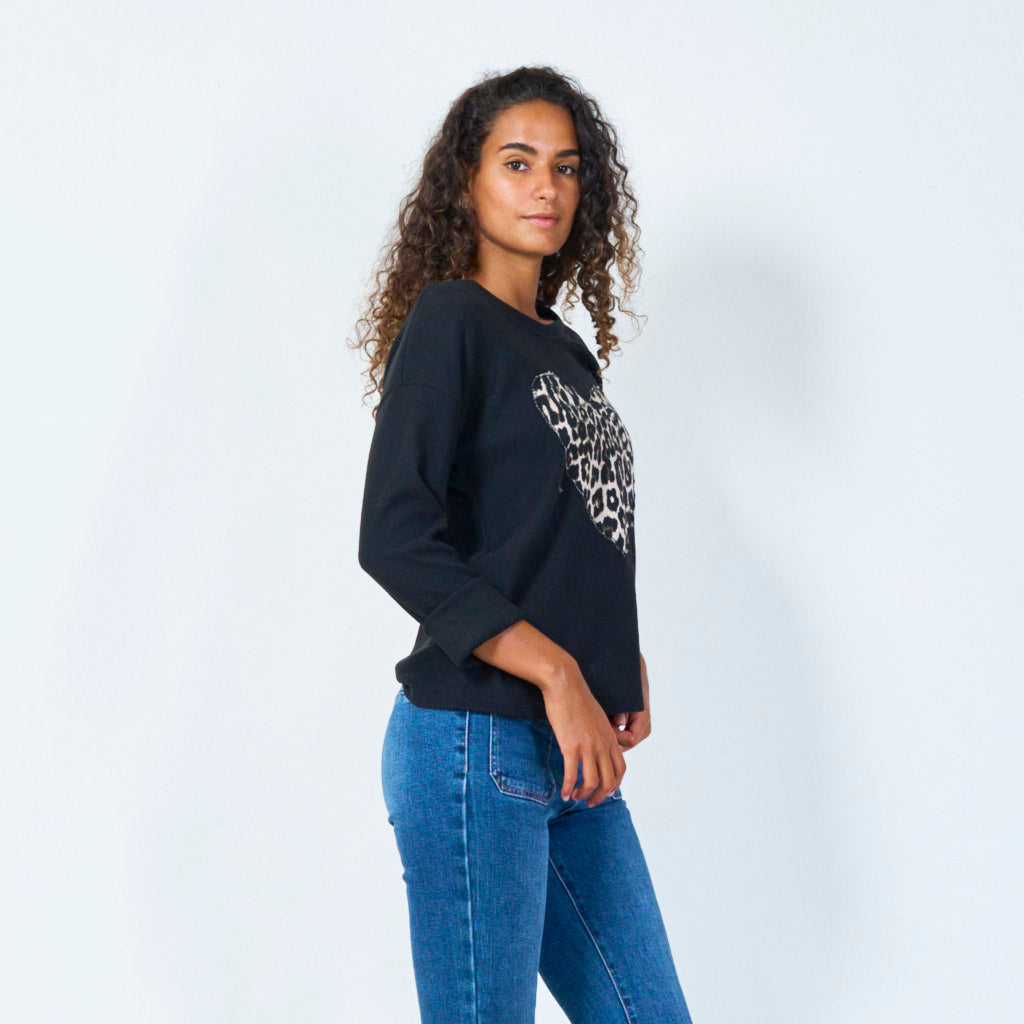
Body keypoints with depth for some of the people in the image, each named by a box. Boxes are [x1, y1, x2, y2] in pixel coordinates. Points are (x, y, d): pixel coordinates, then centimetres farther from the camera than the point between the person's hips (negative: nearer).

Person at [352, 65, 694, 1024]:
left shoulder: (568, 351, 18)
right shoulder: (447, 321, -5)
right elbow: (394, 539, -15)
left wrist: (625, 667, 4)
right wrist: (557, 673, -17)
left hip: (577, 755, 8)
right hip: (475, 743, -8)